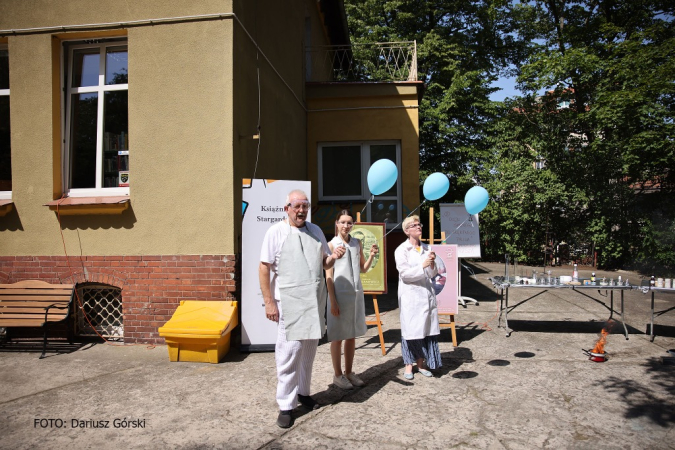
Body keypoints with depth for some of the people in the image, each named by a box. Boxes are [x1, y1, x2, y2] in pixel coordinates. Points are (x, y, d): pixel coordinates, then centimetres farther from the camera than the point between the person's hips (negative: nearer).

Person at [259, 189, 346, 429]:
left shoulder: (316, 231, 11)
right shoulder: (276, 232, -5)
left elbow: (324, 264, 17)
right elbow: (264, 268, -7)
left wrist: (333, 257, -7)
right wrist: (269, 302, -12)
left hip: (315, 301, 5)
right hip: (289, 301, -5)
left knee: (309, 350, 14)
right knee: (290, 351, -4)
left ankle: (303, 392, 32)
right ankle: (286, 405, 9)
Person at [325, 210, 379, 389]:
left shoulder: (357, 243, 9)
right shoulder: (331, 245, -6)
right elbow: (329, 276, -8)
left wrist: (372, 256, -2)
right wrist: (333, 301, -12)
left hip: (356, 293, 5)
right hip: (339, 294, -5)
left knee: (352, 335, 14)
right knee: (338, 336, 5)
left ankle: (349, 372, 27)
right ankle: (338, 375, 18)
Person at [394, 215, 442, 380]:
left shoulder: (426, 248, 10)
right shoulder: (401, 250, -4)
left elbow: (432, 274, 11)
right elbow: (404, 274, -11)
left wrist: (432, 264, -9)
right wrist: (422, 266, -19)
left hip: (426, 293, 5)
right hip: (410, 295, -4)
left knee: (426, 328, 6)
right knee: (411, 329, 0)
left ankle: (421, 364, 19)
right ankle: (408, 365, 14)